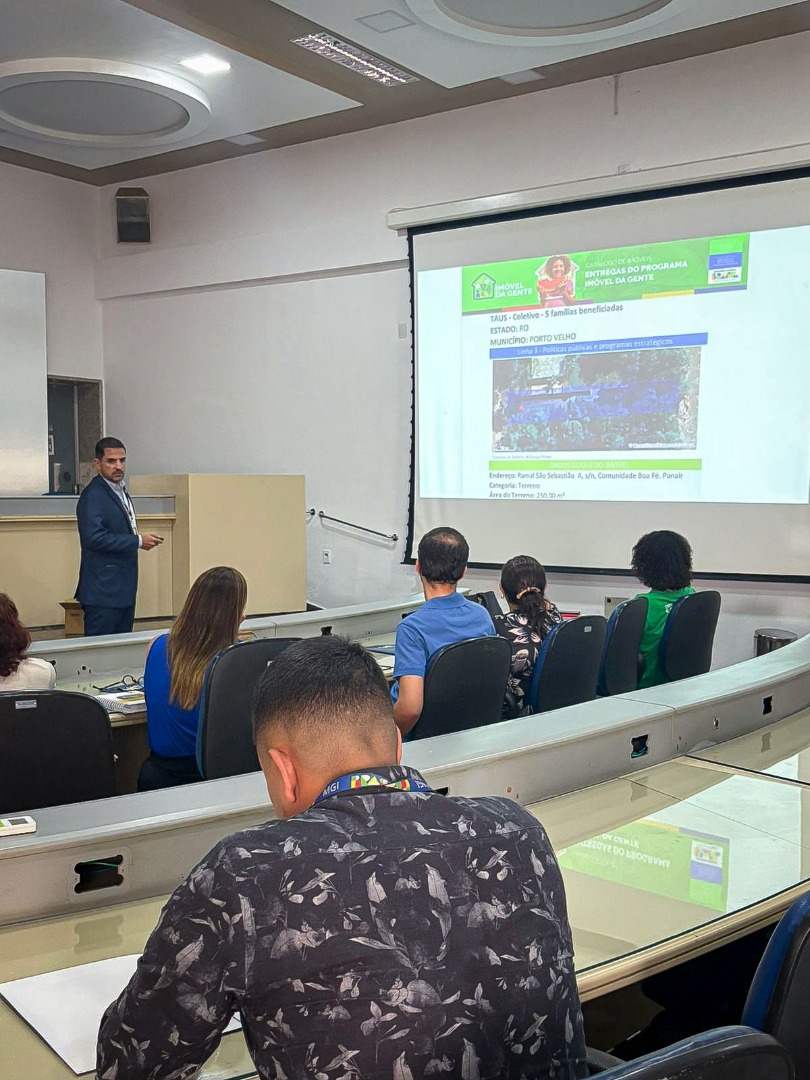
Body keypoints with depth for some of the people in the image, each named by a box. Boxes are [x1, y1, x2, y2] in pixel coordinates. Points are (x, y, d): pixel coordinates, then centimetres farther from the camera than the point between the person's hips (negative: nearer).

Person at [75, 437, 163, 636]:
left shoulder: (120, 491, 16)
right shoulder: (92, 495, -14)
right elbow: (94, 537, -24)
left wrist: (141, 540, 8)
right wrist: (138, 541, -20)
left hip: (124, 589, 9)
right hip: (103, 592, -9)